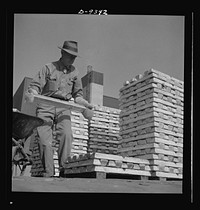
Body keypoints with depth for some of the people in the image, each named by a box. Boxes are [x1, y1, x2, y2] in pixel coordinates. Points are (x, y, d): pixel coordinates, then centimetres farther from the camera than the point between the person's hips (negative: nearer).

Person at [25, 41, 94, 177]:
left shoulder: (74, 72, 13)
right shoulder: (49, 68, 3)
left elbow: (77, 94, 20)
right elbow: (36, 85, -3)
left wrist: (86, 104, 3)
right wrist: (31, 93, -26)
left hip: (64, 107, 2)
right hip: (45, 106, -2)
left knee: (66, 135, -21)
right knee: (45, 138, -10)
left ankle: (64, 167, -18)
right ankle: (48, 171, -5)